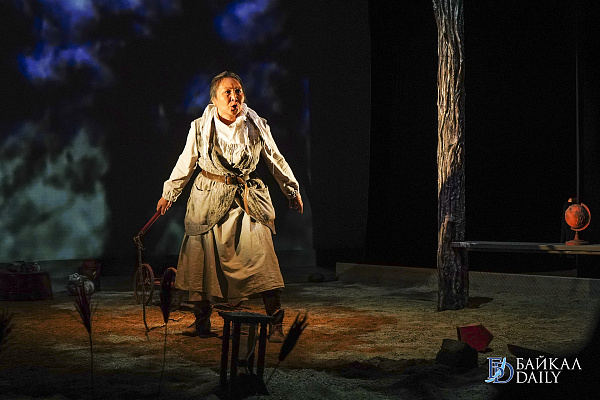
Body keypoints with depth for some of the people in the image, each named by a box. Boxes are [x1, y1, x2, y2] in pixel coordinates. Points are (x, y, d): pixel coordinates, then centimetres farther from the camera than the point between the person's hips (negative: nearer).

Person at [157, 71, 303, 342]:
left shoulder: (257, 127, -1)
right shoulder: (200, 128, -2)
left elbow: (276, 161, 12)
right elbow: (185, 165, 11)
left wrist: (292, 191, 20)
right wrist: (169, 195, 18)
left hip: (249, 199, 0)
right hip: (208, 200, 1)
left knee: (262, 259, -11)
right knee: (201, 258, 2)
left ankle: (276, 324, -5)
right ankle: (202, 321, 18)